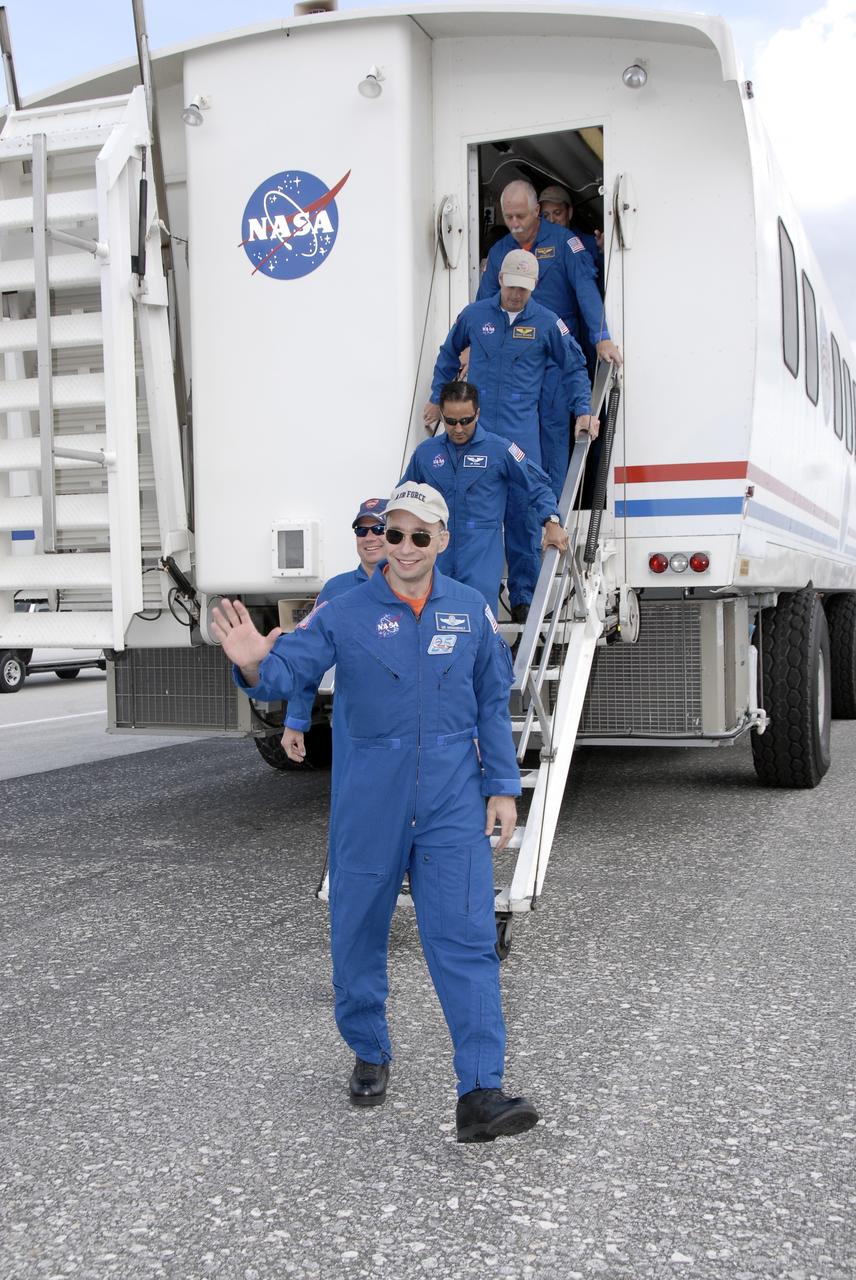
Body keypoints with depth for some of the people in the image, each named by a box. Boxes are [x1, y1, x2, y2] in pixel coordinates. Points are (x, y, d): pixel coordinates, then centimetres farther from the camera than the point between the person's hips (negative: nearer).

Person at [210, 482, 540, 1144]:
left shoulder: (471, 611, 3)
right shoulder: (346, 613, -3)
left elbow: (493, 705, 9)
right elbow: (290, 670, -12)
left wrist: (502, 787, 7)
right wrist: (254, 666, -35)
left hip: (453, 801, 0)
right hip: (371, 801, 0)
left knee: (466, 939, -7)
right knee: (358, 933, 11)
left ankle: (481, 1094, -5)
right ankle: (370, 1053, 34)